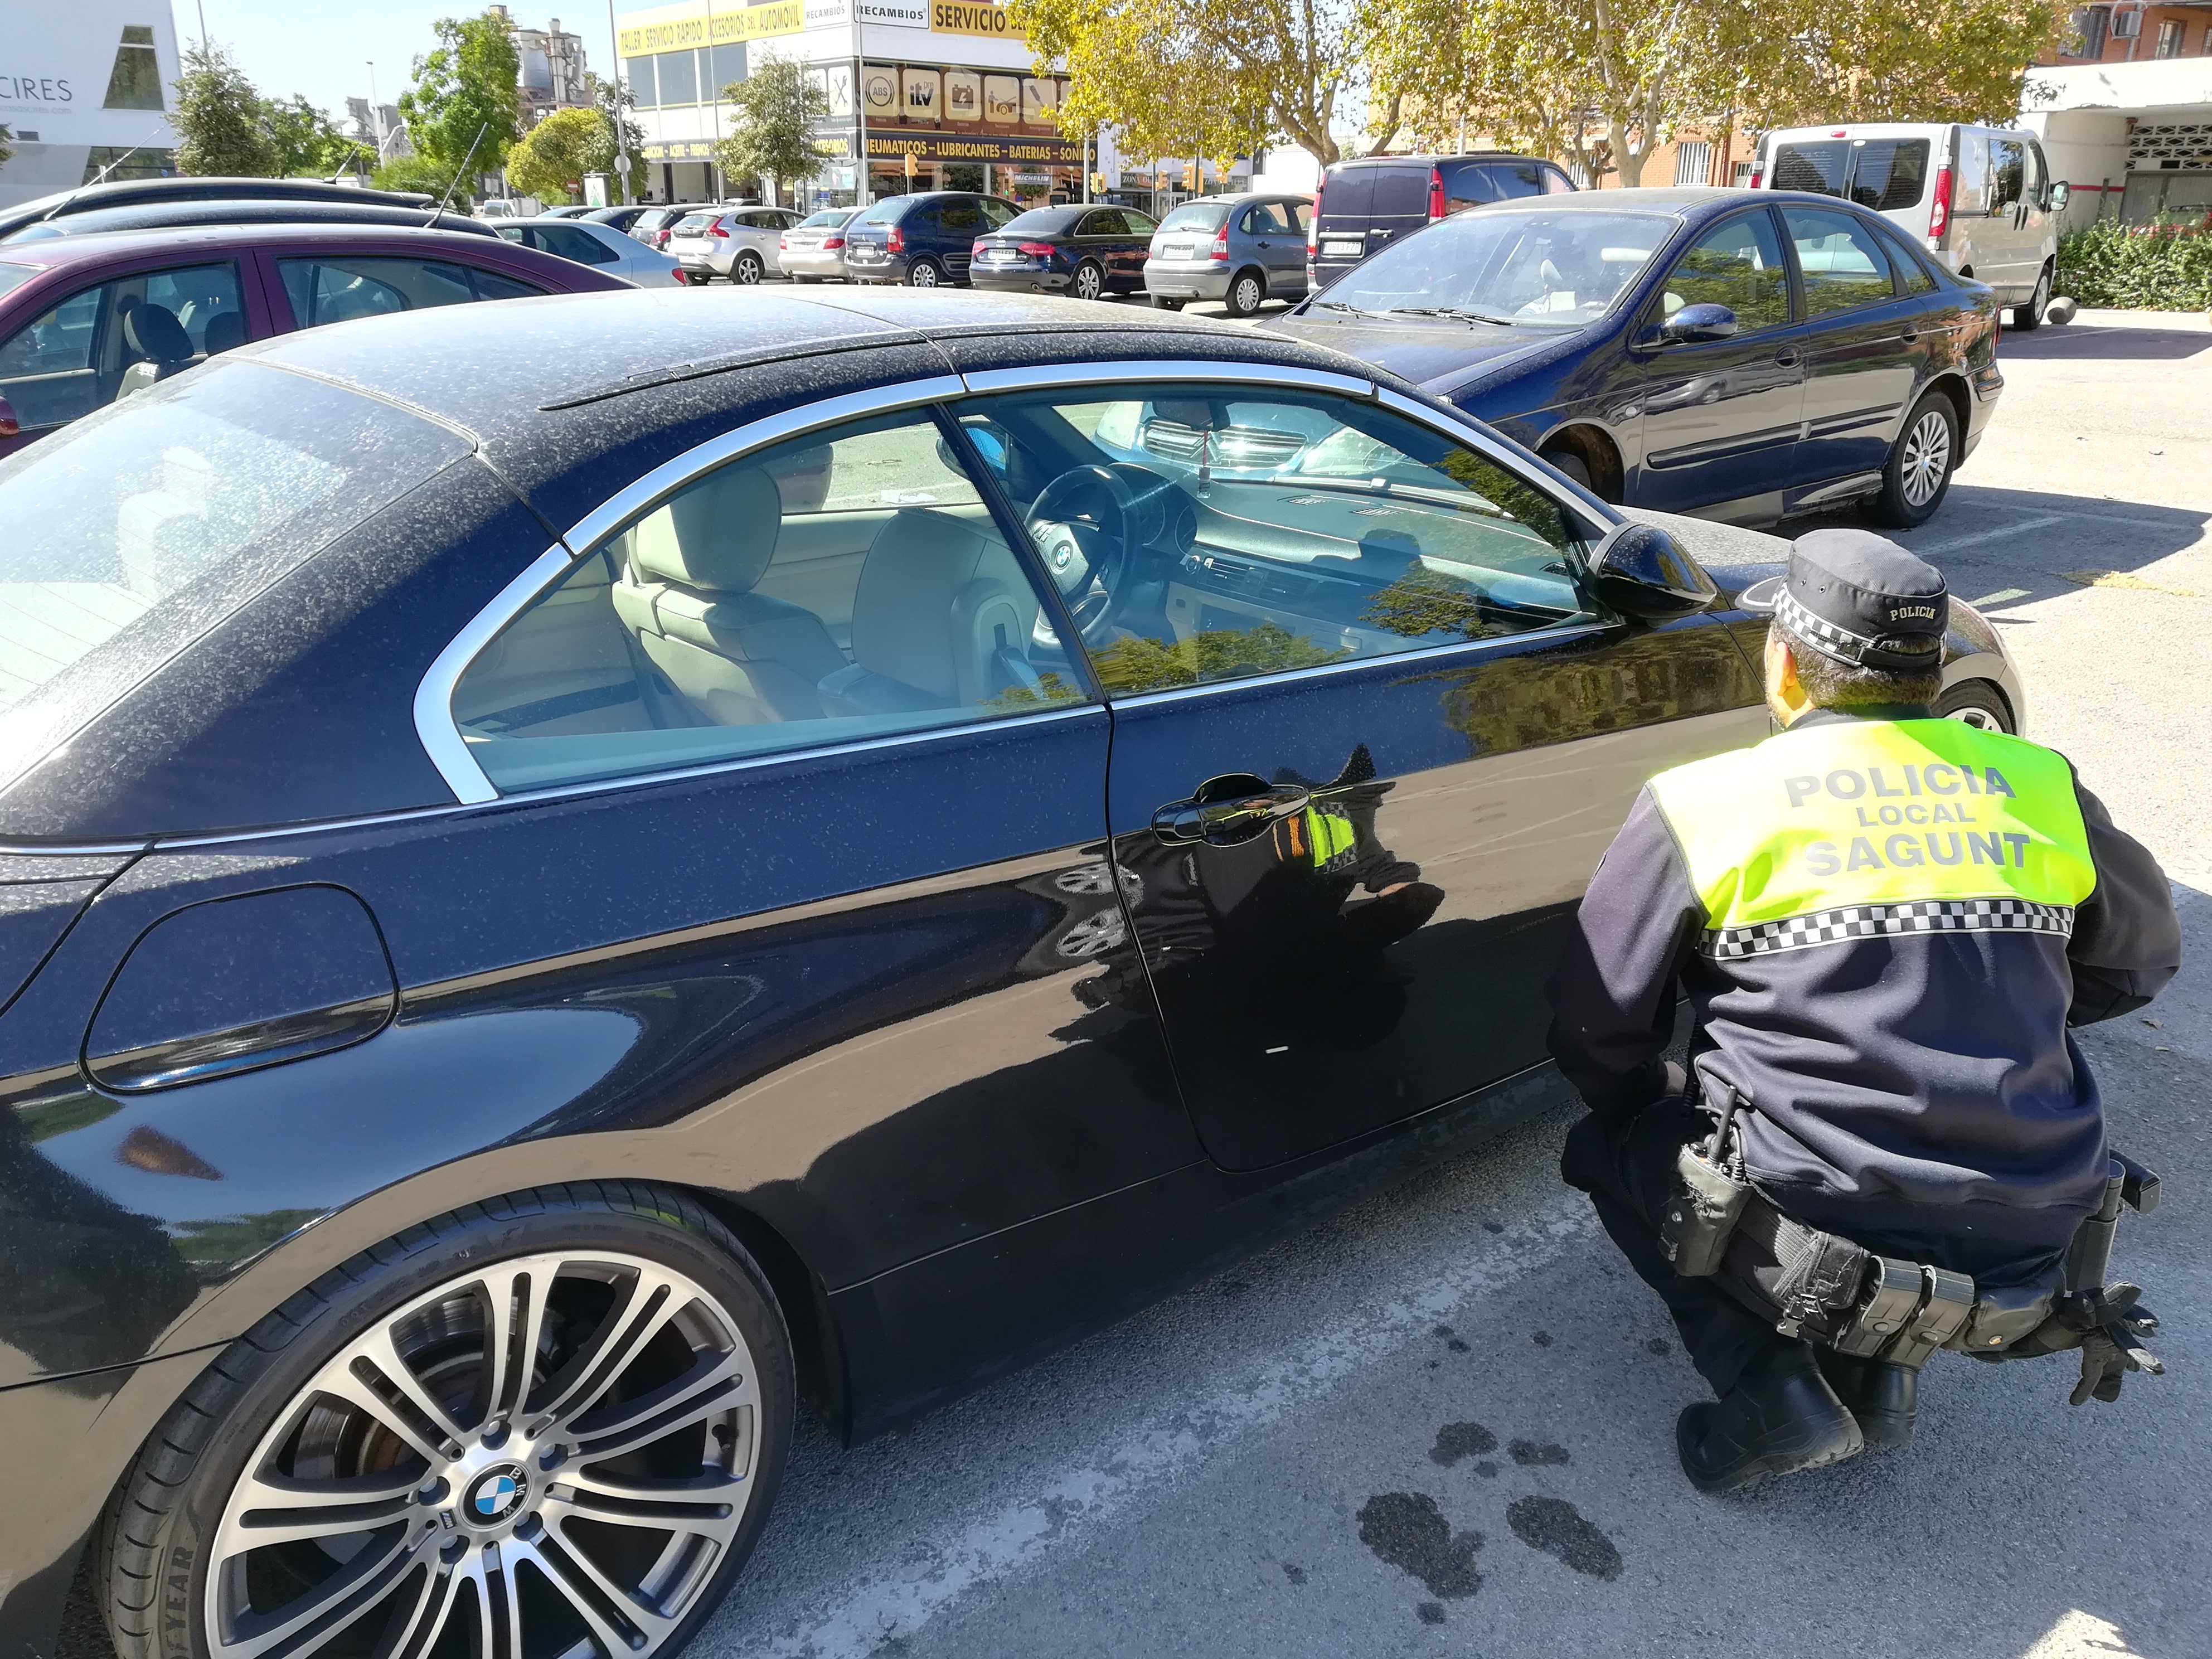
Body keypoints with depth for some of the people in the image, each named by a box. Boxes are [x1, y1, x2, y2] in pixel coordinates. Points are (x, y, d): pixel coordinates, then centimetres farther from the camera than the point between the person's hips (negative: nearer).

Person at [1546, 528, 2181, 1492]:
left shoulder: (1702, 804, -8)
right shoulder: (2037, 788, 3)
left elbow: (1597, 1033, -1)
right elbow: (2140, 959, 20)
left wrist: (1649, 1115, 19)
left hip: (1818, 1255, -4)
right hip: (2028, 1274, 5)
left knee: (1607, 1149, 23)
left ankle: (1773, 1393, 5)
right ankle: (1878, 1376, 17)